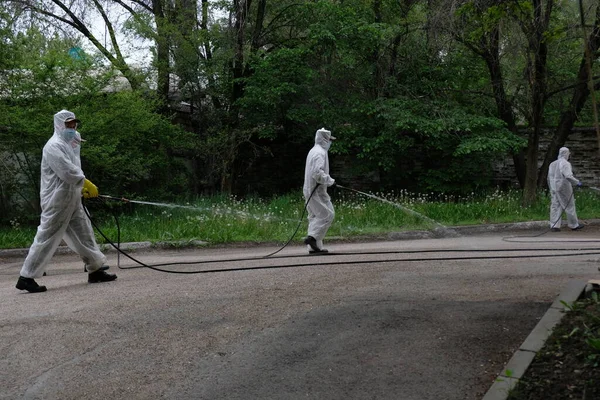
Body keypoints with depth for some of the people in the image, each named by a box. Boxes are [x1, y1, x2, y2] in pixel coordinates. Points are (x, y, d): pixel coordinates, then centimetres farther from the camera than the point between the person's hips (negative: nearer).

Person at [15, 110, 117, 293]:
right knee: (47, 237, -6)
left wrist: (83, 188, 5)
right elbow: (66, 171, -23)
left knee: (84, 233, 10)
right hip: (57, 201, -10)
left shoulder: (69, 145, 18)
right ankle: (26, 278, 0)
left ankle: (95, 270, 17)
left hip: (72, 201, 10)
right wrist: (86, 183, -17)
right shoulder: (54, 146, -13)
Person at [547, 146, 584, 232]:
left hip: (554, 189, 7)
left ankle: (554, 226, -1)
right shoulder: (565, 163, -13)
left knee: (555, 207, 5)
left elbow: (549, 178, 15)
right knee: (569, 206, 4)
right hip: (564, 189, -7)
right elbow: (568, 176, -24)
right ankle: (574, 225, 13)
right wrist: (577, 182, -11)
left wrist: (551, 189, 23)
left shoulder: (552, 164, 11)